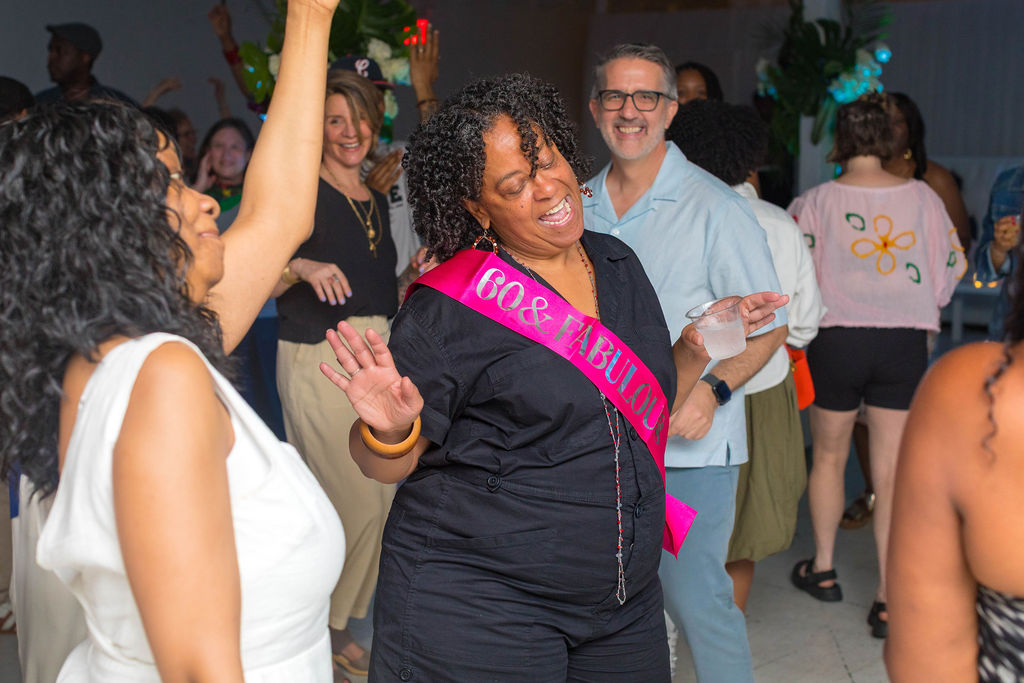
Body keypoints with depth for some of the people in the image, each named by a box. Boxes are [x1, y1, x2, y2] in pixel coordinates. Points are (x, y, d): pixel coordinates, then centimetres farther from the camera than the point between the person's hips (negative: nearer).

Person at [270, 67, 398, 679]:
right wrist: (299, 268, -27)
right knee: (358, 503, -8)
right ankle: (326, 627, 13)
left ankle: (338, 621, 23)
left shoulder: (378, 200, 15)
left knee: (384, 497, 6)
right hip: (318, 358, -7)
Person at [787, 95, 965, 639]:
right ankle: (889, 595, 5)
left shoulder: (816, 201, -8)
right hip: (905, 342, 1)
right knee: (893, 469, 5)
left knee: (829, 456, 18)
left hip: (837, 337, -1)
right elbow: (949, 272, 5)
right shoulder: (922, 197, -1)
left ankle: (823, 568, 31)